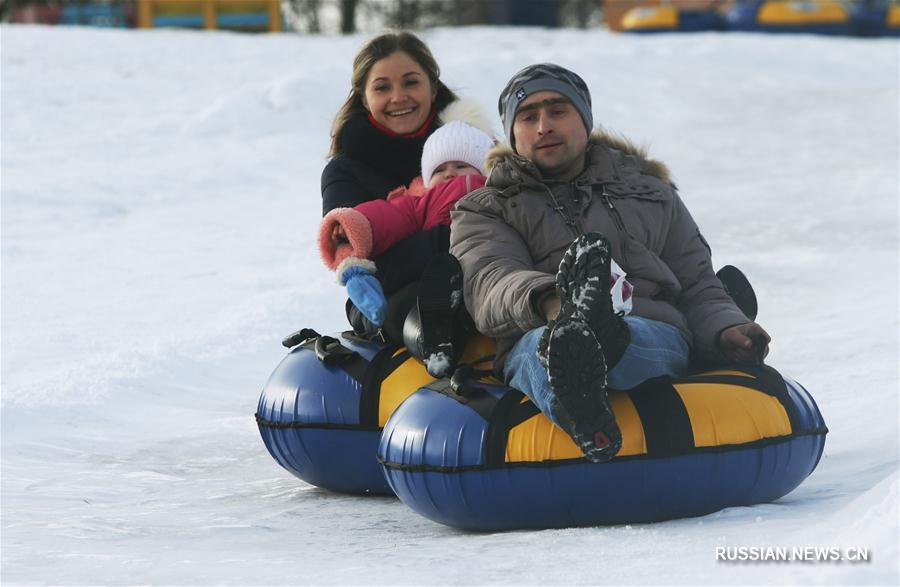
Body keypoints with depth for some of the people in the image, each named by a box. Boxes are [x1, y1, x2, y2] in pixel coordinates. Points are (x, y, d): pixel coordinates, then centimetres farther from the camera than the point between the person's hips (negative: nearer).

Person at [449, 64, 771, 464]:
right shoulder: (485, 212, 25)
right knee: (541, 344, -41)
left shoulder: (651, 194, 34)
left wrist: (726, 330, 3)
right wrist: (546, 300, -25)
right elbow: (490, 282, 1)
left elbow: (697, 289, 30)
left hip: (652, 334, 2)